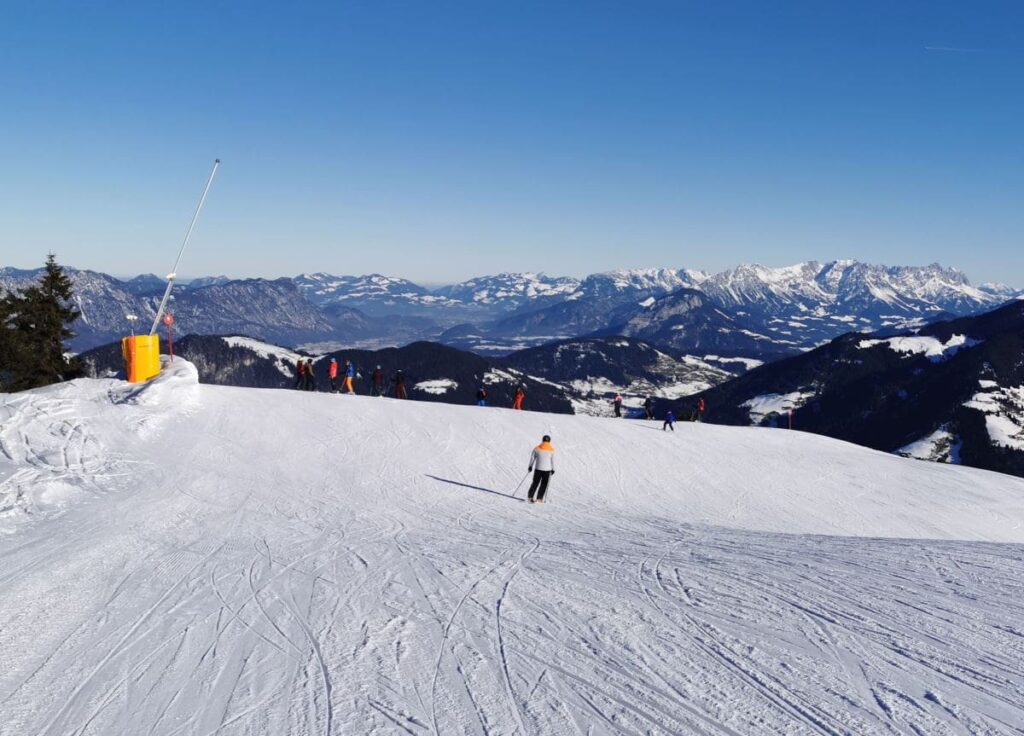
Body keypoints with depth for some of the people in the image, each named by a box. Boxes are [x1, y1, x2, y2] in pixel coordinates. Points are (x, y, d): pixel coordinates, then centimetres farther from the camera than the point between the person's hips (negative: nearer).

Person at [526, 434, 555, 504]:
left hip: (538, 468, 1)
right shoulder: (552, 450, -4)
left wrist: (530, 466, 15)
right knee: (544, 484, 10)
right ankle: (539, 498, 6)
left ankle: (530, 497, 9)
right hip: (547, 469, -1)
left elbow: (532, 458, 3)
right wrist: (553, 469, 10)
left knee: (535, 483, 13)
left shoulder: (537, 449, -2)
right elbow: (553, 461, -1)